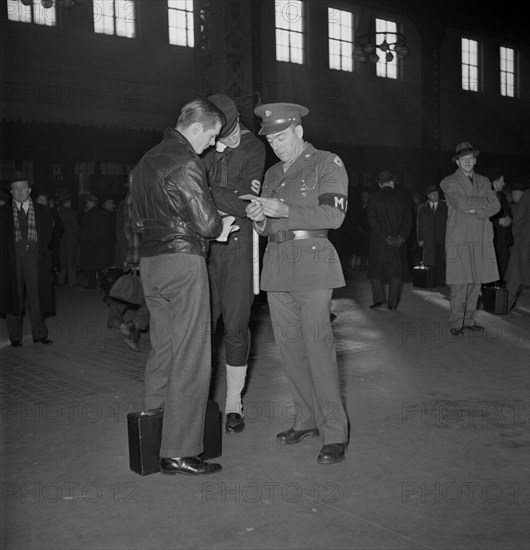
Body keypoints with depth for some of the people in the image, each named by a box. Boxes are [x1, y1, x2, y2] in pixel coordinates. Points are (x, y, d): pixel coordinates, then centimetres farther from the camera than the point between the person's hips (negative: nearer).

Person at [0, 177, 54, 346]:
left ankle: (39, 334, 7)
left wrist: (41, 250, 3)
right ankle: (15, 337, 8)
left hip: (34, 256, 0)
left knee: (37, 296, -1)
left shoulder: (42, 211, 11)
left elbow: (48, 233, 12)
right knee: (14, 297, 1)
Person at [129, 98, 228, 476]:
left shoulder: (146, 161, 15)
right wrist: (222, 224, 4)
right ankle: (179, 452, 2)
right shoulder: (185, 165, -13)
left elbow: (137, 218, 20)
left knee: (162, 349, 16)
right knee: (191, 356, -3)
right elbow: (207, 223, -15)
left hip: (149, 260, 9)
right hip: (183, 261, -9)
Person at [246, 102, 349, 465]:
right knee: (289, 347, 7)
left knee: (318, 347, -11)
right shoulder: (273, 173, 20)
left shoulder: (327, 164, 1)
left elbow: (333, 215, -10)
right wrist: (259, 217, -2)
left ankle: (334, 432, -4)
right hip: (277, 264, 7)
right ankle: (307, 419, 19)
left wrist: (286, 211, -19)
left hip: (312, 262, -6)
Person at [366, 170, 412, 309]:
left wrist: (385, 237, -10)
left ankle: (379, 298, -5)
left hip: (379, 240, -2)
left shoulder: (374, 197, 0)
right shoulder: (401, 197, 6)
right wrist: (401, 237, -4)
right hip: (398, 240, 2)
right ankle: (392, 303, 3)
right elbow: (408, 219, 0)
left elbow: (372, 219, -9)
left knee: (376, 271, 7)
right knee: (396, 271, 6)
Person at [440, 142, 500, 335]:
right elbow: (460, 203, -15)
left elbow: (495, 205, 6)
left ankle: (469, 320, 16)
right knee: (459, 282, -7)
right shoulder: (448, 182, 2)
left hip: (481, 239, 5)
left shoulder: (483, 181, 17)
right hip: (459, 238, -5)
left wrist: (476, 211, -10)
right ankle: (455, 323, 2)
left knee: (476, 282, 5)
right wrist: (484, 201, -4)